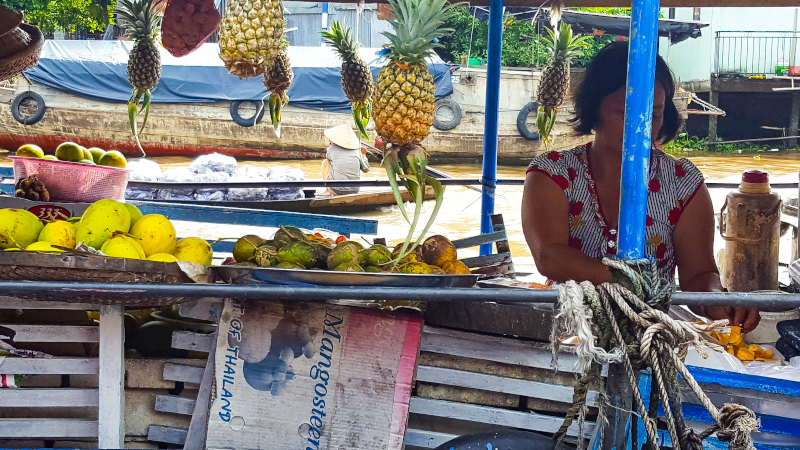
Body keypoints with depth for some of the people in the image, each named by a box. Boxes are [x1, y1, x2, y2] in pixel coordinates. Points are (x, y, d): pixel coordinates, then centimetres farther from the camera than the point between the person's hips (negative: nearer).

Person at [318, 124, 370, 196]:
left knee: (325, 162, 19)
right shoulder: (357, 150, 6)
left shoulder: (332, 148, 3)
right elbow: (366, 169, 15)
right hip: (354, 190, 2)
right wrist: (363, 155, 35)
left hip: (337, 190, -2)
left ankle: (328, 190, 16)